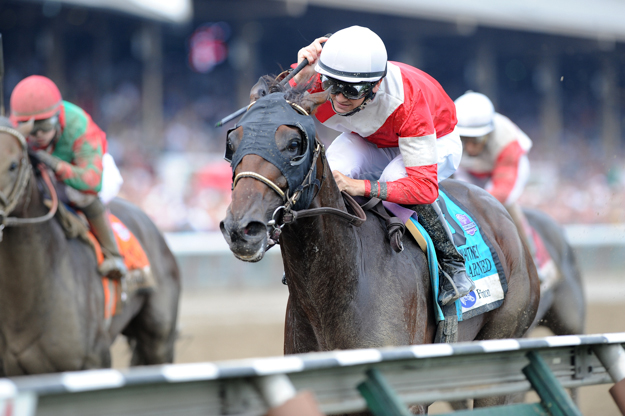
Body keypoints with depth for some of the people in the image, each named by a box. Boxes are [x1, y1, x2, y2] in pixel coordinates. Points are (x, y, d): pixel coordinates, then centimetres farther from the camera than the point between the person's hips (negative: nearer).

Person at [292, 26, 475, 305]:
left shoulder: (406, 101, -42)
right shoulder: (317, 83, -31)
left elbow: (424, 187, -43)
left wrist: (359, 187, -53)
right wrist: (300, 78, -56)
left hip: (435, 143, -3)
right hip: (367, 141, 4)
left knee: (396, 178, -36)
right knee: (327, 175, -28)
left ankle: (453, 266, -16)